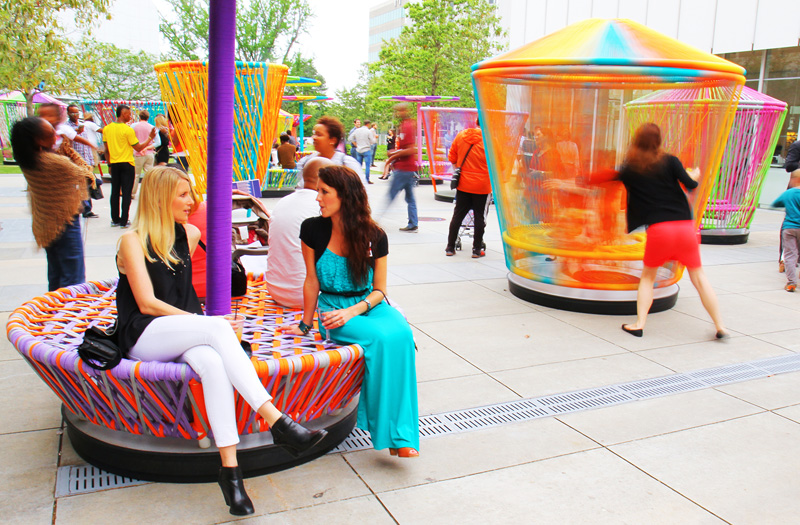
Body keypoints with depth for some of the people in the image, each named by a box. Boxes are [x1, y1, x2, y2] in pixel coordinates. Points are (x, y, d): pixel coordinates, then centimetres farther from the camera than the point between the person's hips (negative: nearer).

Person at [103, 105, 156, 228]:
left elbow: (106, 149, 9)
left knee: (115, 192, 12)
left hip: (114, 164, 5)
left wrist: (109, 165, 16)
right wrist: (150, 138, -2)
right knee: (126, 193, -1)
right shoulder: (128, 129, -12)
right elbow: (138, 148, -9)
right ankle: (124, 221, -2)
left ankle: (115, 219, 17)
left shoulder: (107, 129, 5)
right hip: (127, 164, -5)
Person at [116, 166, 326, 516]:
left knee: (212, 362, -34)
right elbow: (147, 303, -10)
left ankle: (230, 467, -40)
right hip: (144, 338, -4)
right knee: (217, 326, -34)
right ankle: (278, 423, -41)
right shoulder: (133, 241, -1)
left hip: (183, 336, 4)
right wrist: (206, 324, -15)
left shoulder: (189, 234, 16)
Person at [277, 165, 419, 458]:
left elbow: (379, 290, 0)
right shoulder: (312, 230, -4)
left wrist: (352, 311, -17)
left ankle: (402, 434, -25)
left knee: (402, 335, -32)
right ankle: (388, 431, -20)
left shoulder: (374, 236, -3)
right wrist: (305, 325, 7)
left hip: (370, 305, 2)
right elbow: (312, 282, 3)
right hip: (332, 308, -1)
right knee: (382, 339, -32)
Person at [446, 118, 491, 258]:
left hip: (463, 184, 3)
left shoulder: (461, 135, 0)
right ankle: (477, 249, 12)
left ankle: (450, 247, 15)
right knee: (479, 216, 7)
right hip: (482, 185, -3)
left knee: (458, 215, 11)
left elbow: (452, 158, 8)